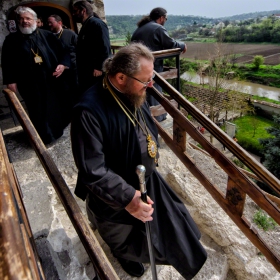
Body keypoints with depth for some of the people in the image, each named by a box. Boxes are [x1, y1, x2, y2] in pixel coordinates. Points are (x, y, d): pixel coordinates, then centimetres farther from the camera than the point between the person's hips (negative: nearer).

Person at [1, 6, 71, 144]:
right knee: (38, 111, 4)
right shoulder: (11, 39, 7)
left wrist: (63, 64, -12)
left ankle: (58, 129, 33)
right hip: (30, 83, -1)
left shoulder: (47, 35, 8)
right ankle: (44, 136, 18)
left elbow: (62, 51, 7)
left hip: (52, 79, 1)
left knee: (57, 106, 12)